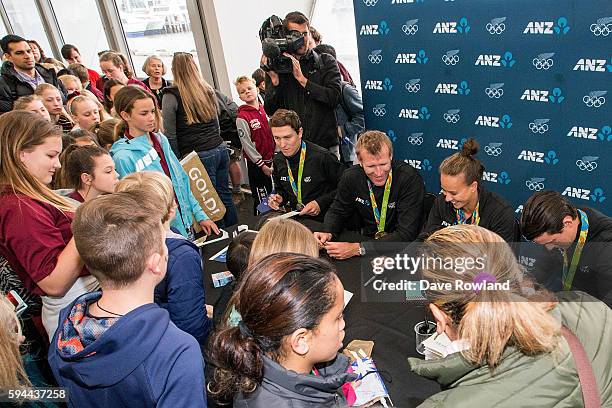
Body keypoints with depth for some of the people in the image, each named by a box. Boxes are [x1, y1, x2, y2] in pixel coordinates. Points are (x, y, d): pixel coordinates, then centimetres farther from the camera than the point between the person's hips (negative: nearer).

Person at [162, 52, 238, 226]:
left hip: (199, 155, -6)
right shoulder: (207, 90, 11)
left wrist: (177, 160, 2)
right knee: (224, 194, 15)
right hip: (220, 148, 6)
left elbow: (170, 135, -7)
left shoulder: (171, 95, -7)